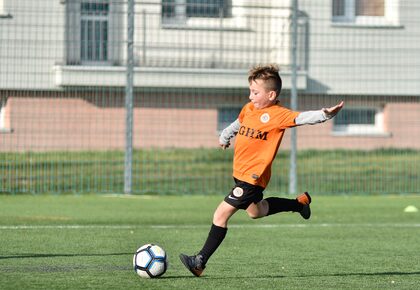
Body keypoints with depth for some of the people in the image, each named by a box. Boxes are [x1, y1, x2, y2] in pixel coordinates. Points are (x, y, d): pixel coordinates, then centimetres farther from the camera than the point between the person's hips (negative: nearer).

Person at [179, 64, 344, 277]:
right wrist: (225, 137, 45)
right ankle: (299, 203, 46)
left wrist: (325, 114, -47)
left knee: (221, 214, -12)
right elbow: (238, 123, 27)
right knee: (255, 211, 31)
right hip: (240, 172, 9)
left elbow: (301, 118, -29)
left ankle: (200, 262, -8)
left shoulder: (278, 115, -17)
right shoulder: (249, 108, 6)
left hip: (253, 177, -9)